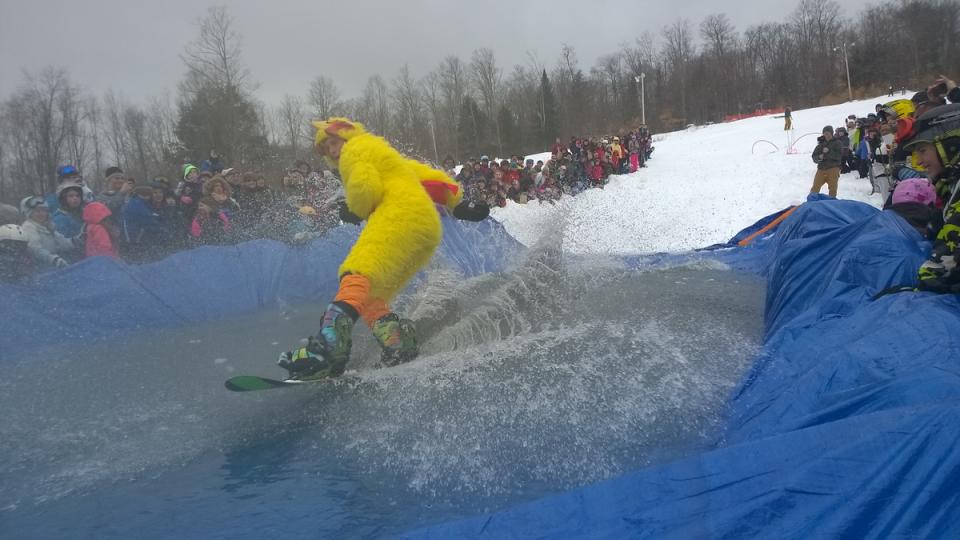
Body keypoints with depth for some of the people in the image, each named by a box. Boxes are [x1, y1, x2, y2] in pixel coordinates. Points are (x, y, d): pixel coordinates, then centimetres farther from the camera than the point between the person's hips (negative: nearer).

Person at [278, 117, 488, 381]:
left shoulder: (357, 148, 12)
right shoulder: (393, 159, 39)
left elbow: (365, 188, -6)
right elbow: (433, 178, 33)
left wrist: (354, 210, 12)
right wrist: (457, 205, 26)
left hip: (402, 214, -9)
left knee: (357, 275, -27)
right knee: (368, 298, 6)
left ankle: (329, 345, -48)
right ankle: (402, 351, -16)